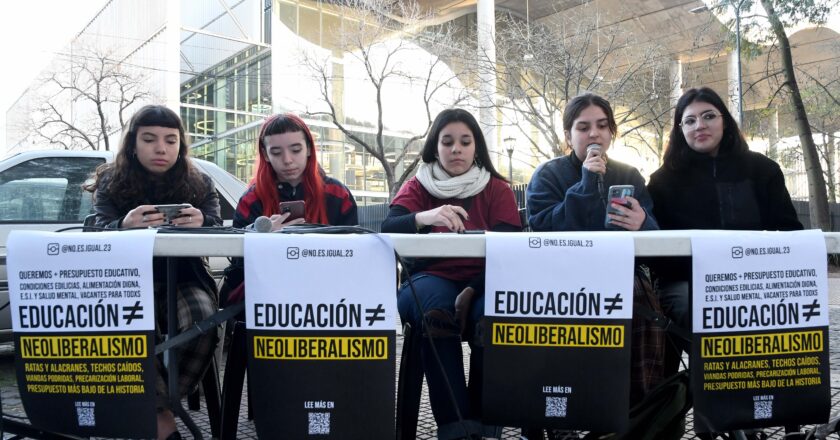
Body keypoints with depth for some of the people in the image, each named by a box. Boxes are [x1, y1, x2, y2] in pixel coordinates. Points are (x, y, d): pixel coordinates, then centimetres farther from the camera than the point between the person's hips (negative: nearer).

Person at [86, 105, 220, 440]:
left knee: (203, 323, -32)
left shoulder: (199, 183, 4)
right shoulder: (110, 182, 3)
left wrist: (201, 222, -34)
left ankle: (155, 410, -8)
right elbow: (101, 232, -10)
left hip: (184, 279, 1)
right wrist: (125, 225, -36)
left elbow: (218, 228, -7)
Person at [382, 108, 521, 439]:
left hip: (481, 284, 1)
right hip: (431, 281, 0)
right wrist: (424, 217, -35)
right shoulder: (417, 187, 8)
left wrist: (471, 291, -21)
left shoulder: (497, 189, 8)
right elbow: (388, 229, -12)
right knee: (436, 307, -34)